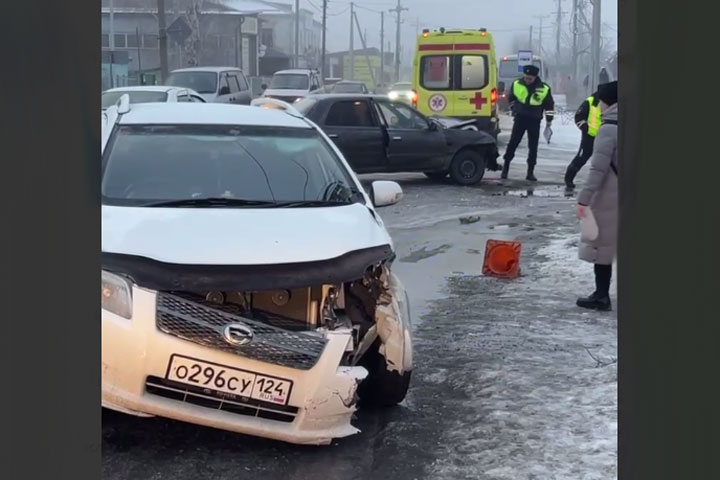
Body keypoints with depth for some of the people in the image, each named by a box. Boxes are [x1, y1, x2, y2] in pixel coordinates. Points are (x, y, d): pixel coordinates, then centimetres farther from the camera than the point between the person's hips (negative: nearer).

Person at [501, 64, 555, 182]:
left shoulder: (544, 89, -9)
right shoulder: (516, 84, -6)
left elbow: (549, 105, 4)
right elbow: (511, 98, 12)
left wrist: (549, 120, 5)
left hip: (534, 121, 0)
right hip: (520, 119, 0)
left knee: (533, 147, 3)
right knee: (512, 143, -2)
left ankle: (530, 172, 10)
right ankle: (505, 167, 8)